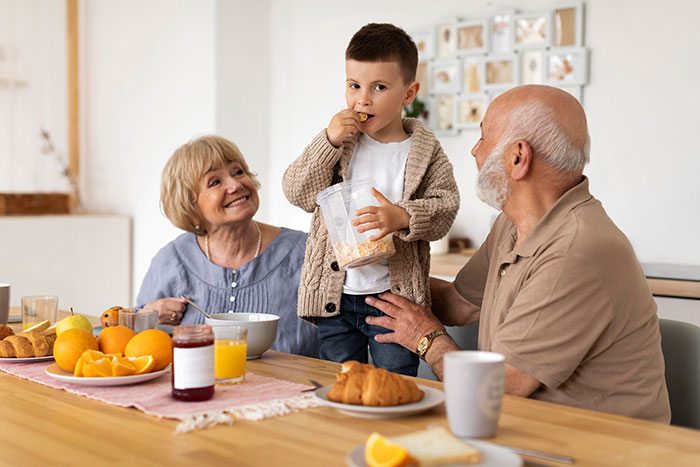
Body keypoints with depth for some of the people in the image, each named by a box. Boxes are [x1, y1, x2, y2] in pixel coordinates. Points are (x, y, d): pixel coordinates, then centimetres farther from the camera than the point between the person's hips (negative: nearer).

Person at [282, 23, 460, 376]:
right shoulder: (338, 141, 5)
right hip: (335, 295, 2)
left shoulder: (425, 151, 0)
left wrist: (402, 217, -25)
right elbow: (297, 192, -3)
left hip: (395, 294, -2)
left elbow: (444, 208, -6)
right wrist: (329, 141, -14)